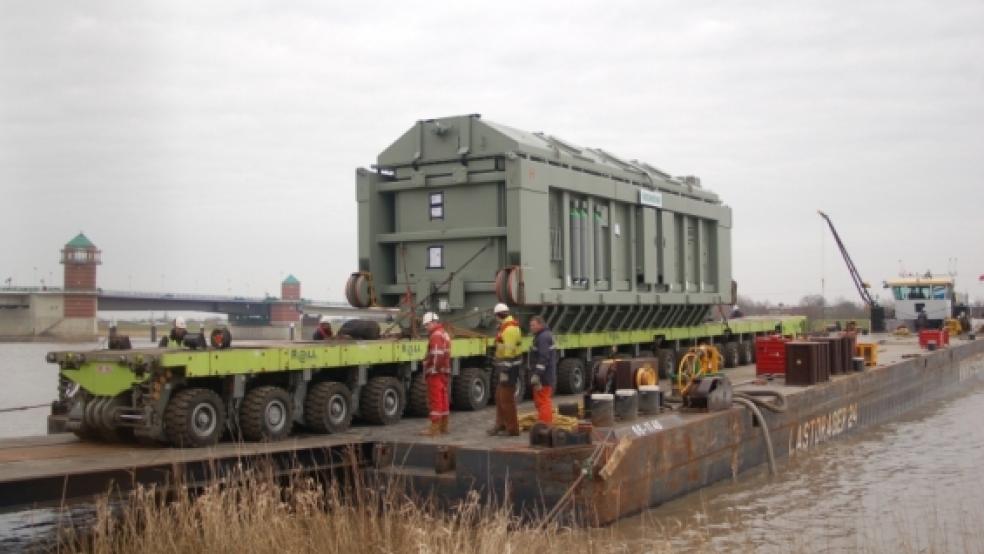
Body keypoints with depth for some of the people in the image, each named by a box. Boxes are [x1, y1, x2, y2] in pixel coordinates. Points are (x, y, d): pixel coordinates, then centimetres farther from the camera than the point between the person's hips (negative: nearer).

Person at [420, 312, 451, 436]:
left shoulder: (436, 335, -13)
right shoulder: (444, 333, 19)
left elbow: (436, 355, -23)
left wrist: (432, 370, -20)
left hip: (435, 373, -10)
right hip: (444, 372, 10)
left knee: (435, 399, -8)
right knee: (443, 399, 12)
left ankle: (434, 428, -8)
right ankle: (443, 427, 17)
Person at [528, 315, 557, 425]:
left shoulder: (543, 337, -17)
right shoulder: (546, 335, 17)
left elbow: (543, 358, -25)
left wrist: (536, 375, -27)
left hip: (543, 376, -11)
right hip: (548, 375, 11)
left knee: (543, 401, -9)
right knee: (546, 400, 20)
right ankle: (547, 423, 29)